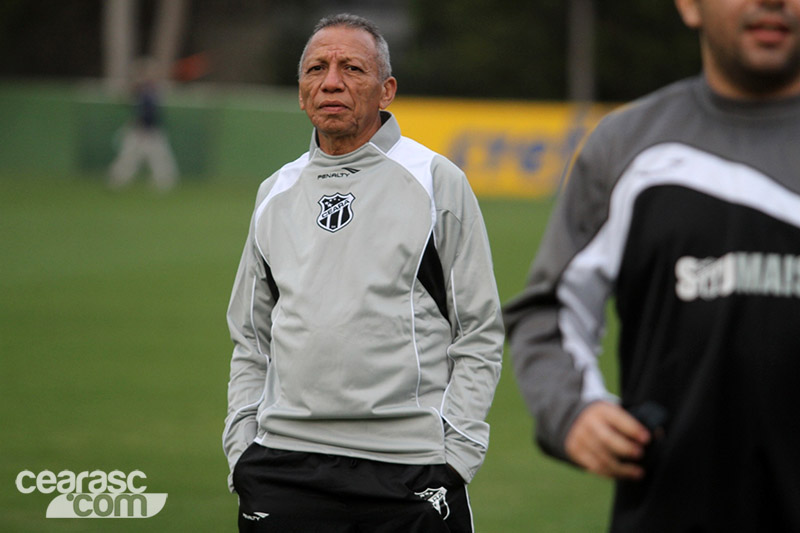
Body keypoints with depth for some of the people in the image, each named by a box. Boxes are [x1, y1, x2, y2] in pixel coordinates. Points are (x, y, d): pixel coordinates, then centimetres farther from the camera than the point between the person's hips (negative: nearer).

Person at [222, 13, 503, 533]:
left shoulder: (438, 182, 2)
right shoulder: (275, 194, 14)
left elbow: (480, 334, 1)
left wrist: (453, 454, -7)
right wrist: (242, 443, 8)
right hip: (284, 466, 3)